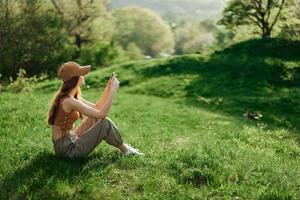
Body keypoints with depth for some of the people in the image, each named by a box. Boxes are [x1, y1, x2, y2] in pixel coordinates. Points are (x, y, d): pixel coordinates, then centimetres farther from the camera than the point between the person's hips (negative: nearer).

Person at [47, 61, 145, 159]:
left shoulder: (72, 96, 5)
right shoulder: (69, 101, -25)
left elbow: (96, 107, 11)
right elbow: (102, 114, -22)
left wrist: (108, 87, 5)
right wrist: (113, 90, -15)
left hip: (70, 141, 10)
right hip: (67, 149, -10)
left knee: (96, 118, 14)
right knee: (106, 123, -11)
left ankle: (122, 145, 20)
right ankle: (125, 150, 12)